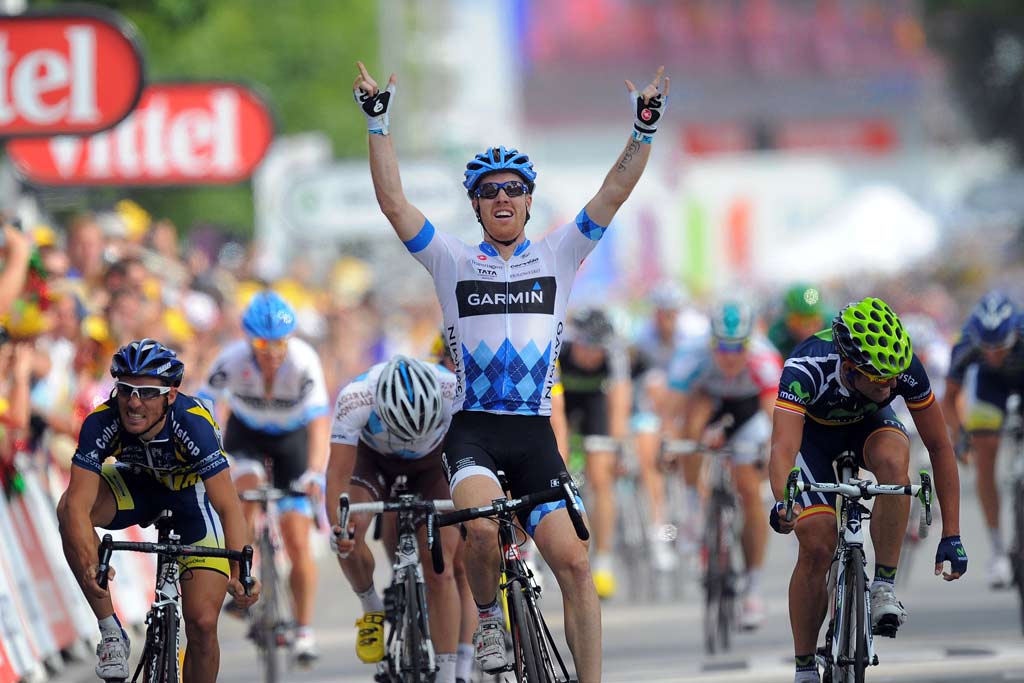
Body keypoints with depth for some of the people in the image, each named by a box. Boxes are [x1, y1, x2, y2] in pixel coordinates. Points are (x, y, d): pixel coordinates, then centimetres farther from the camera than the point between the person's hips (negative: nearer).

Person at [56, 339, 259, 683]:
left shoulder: (192, 424, -36)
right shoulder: (101, 424, -31)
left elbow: (230, 509, -40)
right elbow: (79, 503, -38)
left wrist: (240, 574, -55)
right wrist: (88, 564, -57)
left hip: (194, 490, -2)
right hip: (139, 484, 2)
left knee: (202, 623, -12)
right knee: (68, 510, -30)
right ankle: (111, 633, -18)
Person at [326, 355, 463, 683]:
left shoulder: (454, 392, -38)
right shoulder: (354, 399, -39)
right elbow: (339, 473, -40)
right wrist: (337, 526, -56)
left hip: (432, 463, 0)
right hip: (374, 458, 0)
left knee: (440, 570, -12)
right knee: (349, 533, -27)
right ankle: (372, 609, 1)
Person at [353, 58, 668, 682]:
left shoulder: (556, 257, 11)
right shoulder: (454, 262, 8)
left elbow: (613, 195, 3)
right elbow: (394, 202, 0)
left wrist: (646, 128, -8)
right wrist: (378, 121, -8)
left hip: (534, 435, 2)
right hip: (472, 427, -2)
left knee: (574, 562, -10)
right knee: (484, 529, -31)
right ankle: (488, 618, -2)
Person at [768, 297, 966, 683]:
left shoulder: (906, 368, -33)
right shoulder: (806, 369, -42)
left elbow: (939, 447, -24)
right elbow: (782, 449, -52)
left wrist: (951, 536, -28)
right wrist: (782, 504, -74)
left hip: (868, 422, 1)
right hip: (812, 430, -1)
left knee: (893, 460, -35)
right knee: (817, 547, -15)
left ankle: (884, 589, -25)